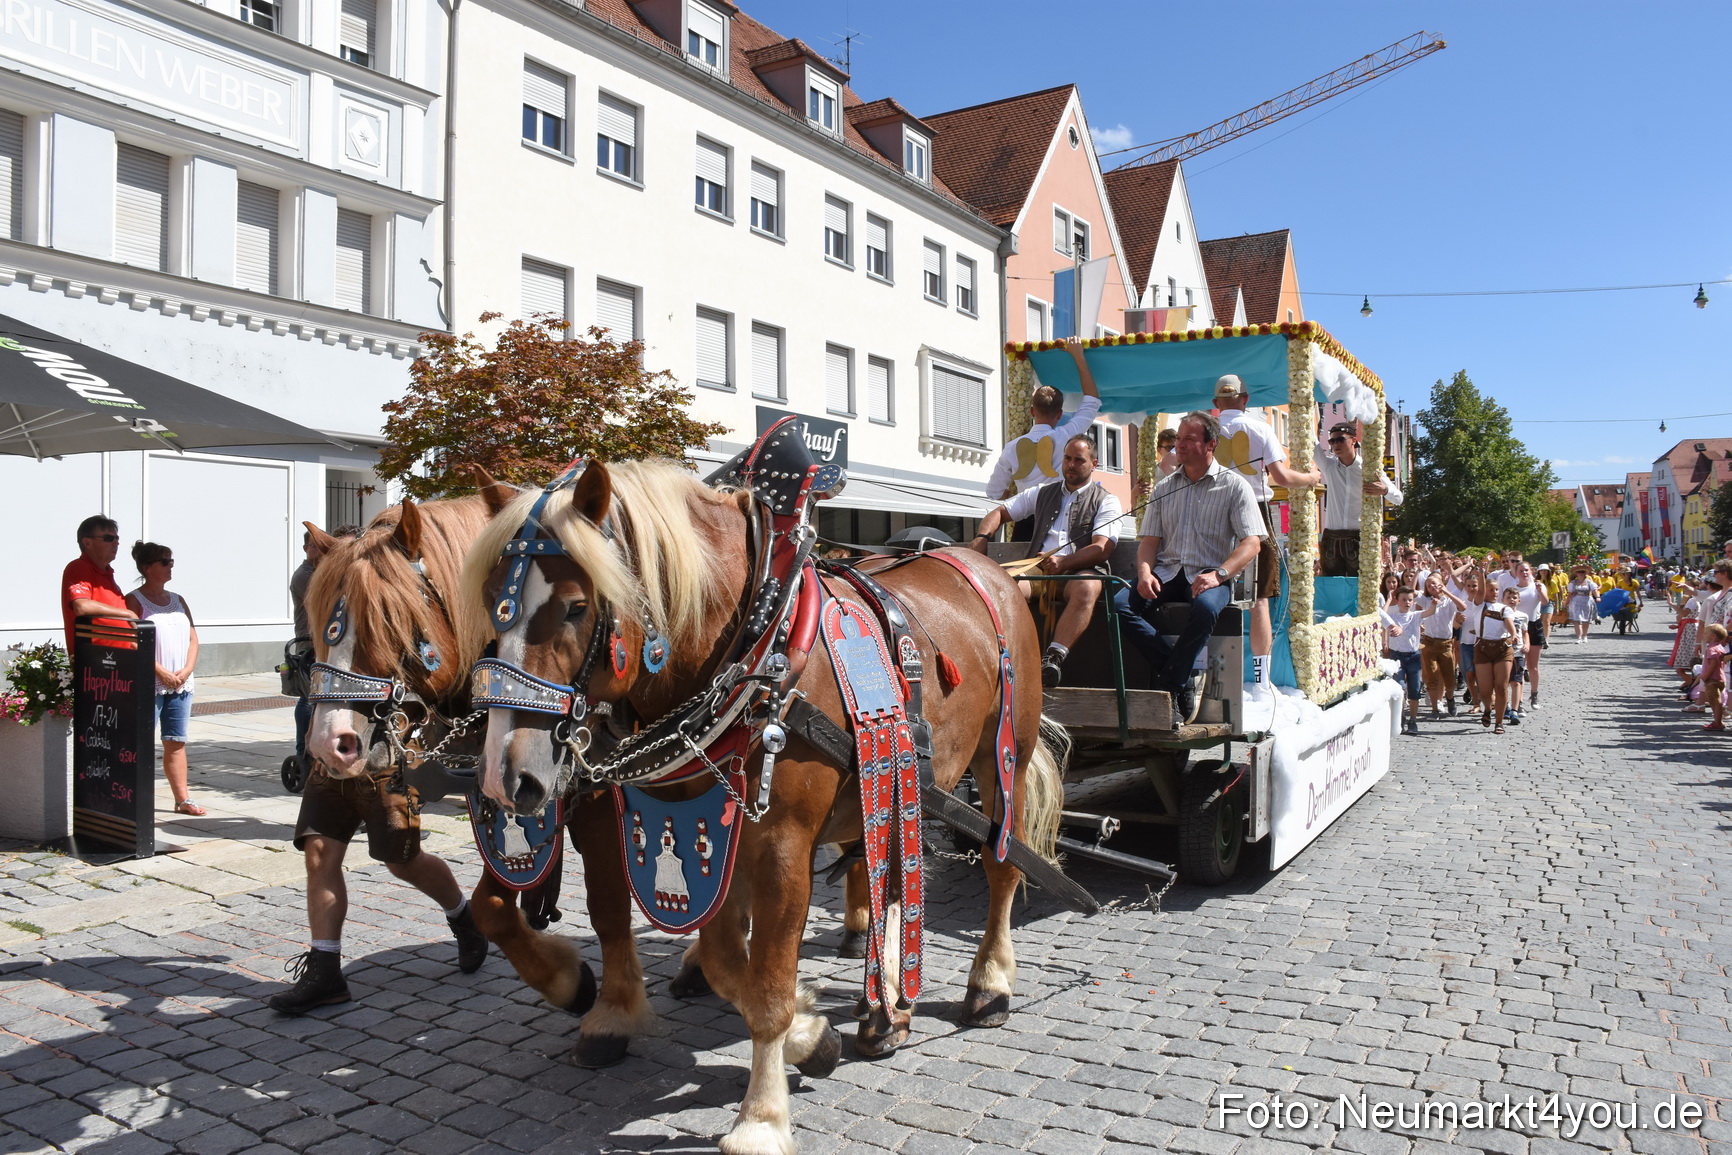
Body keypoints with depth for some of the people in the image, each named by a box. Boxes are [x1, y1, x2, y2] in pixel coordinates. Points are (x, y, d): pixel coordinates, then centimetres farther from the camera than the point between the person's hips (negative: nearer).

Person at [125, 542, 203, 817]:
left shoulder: (177, 600, 16)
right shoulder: (135, 601, -3)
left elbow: (193, 639, 14)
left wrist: (186, 670, -2)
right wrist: (161, 672, -16)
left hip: (181, 685, 6)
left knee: (176, 743, 8)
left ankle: (182, 799, 12)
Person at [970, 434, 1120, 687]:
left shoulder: (1106, 502, 12)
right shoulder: (1043, 493, 27)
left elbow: (1103, 548, -3)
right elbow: (1001, 512, 29)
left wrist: (1063, 562, -20)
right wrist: (982, 537, 6)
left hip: (1079, 571, -3)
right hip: (1038, 569, 3)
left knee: (1086, 588, -40)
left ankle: (1054, 658, -48)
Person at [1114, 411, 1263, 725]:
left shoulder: (1234, 486, 4)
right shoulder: (1164, 487, 18)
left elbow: (1251, 542, -5)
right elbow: (1150, 538, 14)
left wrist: (1218, 575, -21)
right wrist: (1145, 573, -8)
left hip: (1209, 575, -4)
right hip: (1167, 572, 4)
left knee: (1206, 608, -39)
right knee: (1119, 603, -24)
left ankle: (1166, 688, -21)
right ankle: (1183, 681, -20)